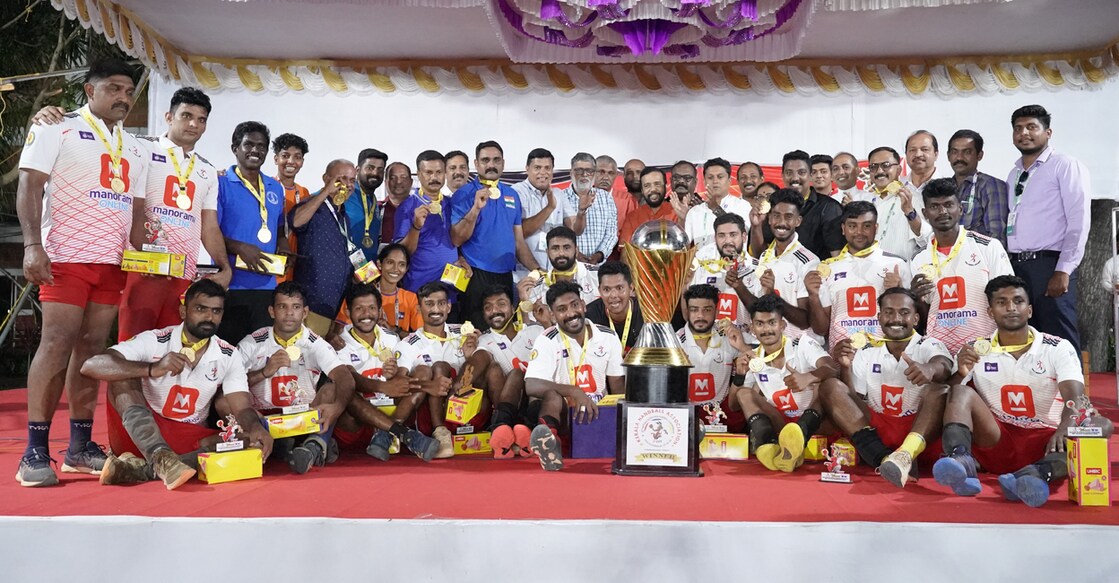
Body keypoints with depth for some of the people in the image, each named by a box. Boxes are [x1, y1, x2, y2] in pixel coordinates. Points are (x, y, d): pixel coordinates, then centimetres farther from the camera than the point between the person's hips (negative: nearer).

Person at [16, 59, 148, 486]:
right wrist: (32, 245, -17)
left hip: (113, 261, 5)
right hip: (66, 255, -5)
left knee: (92, 347, 4)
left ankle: (80, 446, 9)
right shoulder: (57, 129, 3)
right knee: (57, 343, -11)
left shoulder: (133, 148, 20)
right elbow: (29, 186, -5)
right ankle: (35, 451, -7)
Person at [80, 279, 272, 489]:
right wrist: (153, 369, -35)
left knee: (249, 441, -24)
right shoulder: (154, 341, -9)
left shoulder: (229, 356, 1)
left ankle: (142, 469, -33)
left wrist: (256, 428, -32)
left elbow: (242, 408, -7)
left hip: (189, 442, 2)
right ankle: (161, 458, -42)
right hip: (138, 436, -2)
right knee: (123, 374, -23)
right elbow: (90, 366, -20)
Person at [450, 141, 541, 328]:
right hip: (476, 276, -5)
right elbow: (456, 240, -12)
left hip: (506, 275, 5)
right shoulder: (464, 194, -3)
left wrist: (537, 270, 6)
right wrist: (476, 208, -22)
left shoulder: (512, 195, 11)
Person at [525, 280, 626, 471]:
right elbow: (531, 386, -19)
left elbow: (618, 385, 7)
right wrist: (575, 392, -31)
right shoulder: (548, 341, -7)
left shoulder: (608, 337, 4)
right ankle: (549, 442, -61)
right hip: (563, 413, -4)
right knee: (553, 395, -37)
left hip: (599, 412, 5)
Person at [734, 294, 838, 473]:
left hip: (814, 423, -3)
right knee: (744, 393, -13)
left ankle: (796, 441, -54)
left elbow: (834, 369, -22)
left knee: (823, 382, -27)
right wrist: (739, 376, -10)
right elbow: (734, 405, 9)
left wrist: (808, 377, -44)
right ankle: (768, 445, -43)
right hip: (780, 425, 3)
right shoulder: (754, 361, 7)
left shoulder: (802, 344, -3)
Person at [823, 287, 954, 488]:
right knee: (830, 387, -14)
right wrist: (846, 367, -11)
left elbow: (943, 366, -18)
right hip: (876, 428, 3)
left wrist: (929, 369, -44)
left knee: (937, 390, -26)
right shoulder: (867, 352, 15)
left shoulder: (930, 346, 7)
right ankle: (882, 457, -37)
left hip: (921, 430, -2)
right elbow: (851, 399, 8)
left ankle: (905, 455, -53)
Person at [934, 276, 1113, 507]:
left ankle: (1038, 474, -52)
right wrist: (961, 374, -19)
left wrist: (1063, 431, -33)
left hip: (1044, 442, 0)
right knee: (962, 393, -20)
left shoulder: (1058, 348, 2)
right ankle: (961, 462, -47)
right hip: (996, 442, 0)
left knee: (1101, 425, -25)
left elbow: (1075, 399, -11)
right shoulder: (974, 351, 6)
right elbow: (952, 401, 3)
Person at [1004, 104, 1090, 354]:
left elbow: (1079, 222, -9)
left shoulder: (1065, 166, -2)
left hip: (1049, 265, -6)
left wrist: (1063, 271, -17)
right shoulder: (1014, 174, 18)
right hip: (1014, 267, 6)